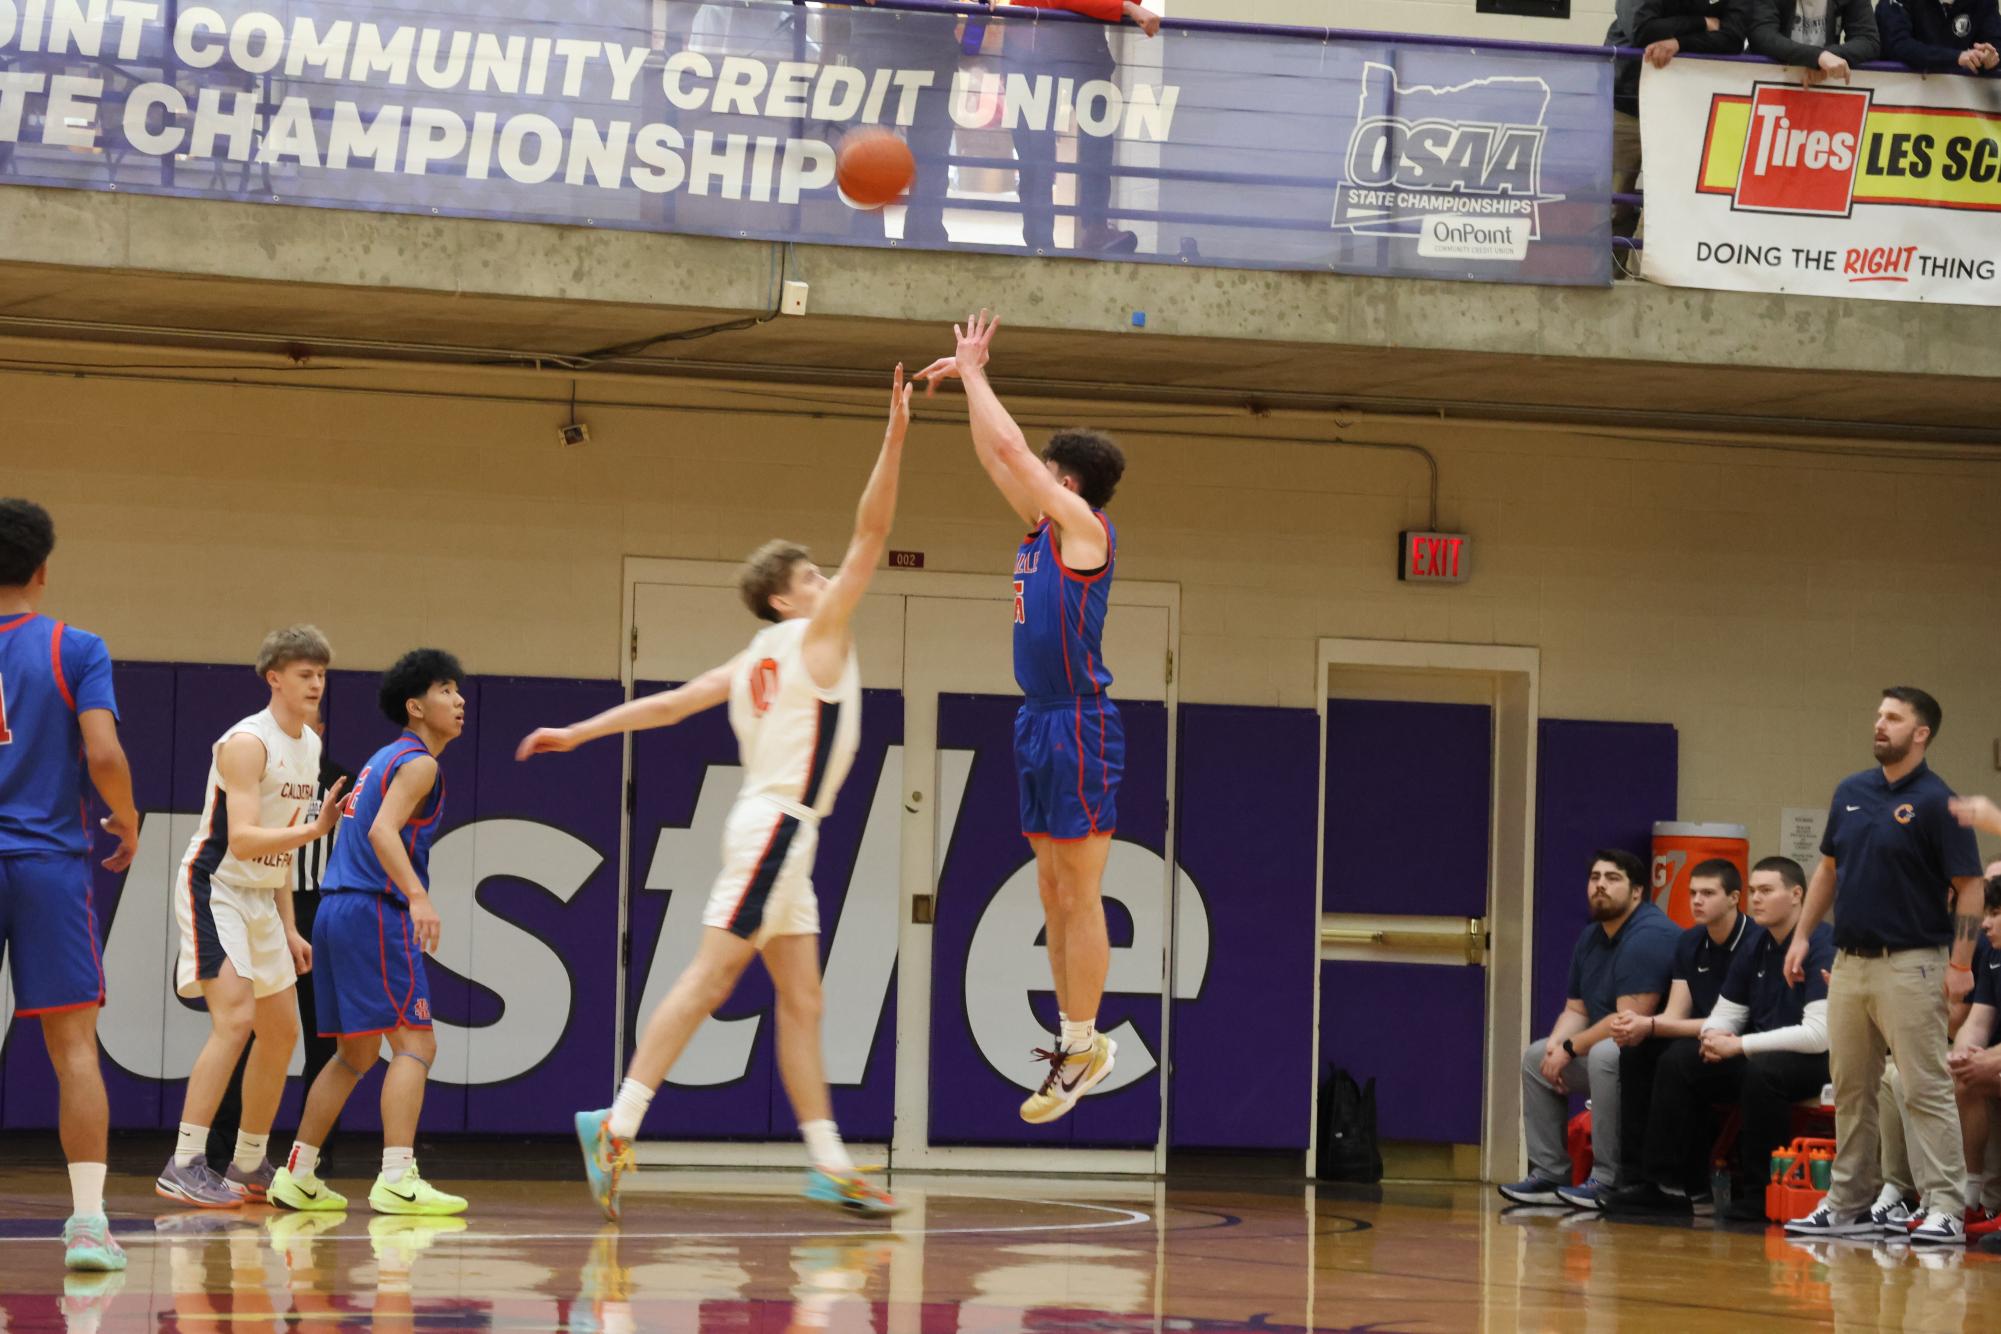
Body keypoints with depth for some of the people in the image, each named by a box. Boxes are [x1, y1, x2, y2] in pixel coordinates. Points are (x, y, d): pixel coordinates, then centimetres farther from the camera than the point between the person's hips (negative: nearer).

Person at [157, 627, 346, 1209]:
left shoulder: (309, 745, 10)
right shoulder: (247, 743, -18)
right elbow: (242, 839, -27)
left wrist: (289, 928, 16)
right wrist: (315, 829, -36)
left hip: (262, 897, 9)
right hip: (214, 890, -9)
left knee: (281, 1032, 12)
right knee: (235, 1018, -22)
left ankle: (249, 1166, 24)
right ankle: (183, 1166, -23)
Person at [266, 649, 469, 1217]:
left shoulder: (385, 758, 22)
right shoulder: (417, 762, -8)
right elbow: (383, 831, -22)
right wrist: (418, 896, -33)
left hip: (338, 910, 10)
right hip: (375, 913, -10)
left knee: (356, 1055, 17)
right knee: (414, 1043, -13)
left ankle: (298, 1175, 19)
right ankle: (397, 1180, -23)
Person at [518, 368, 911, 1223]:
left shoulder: (756, 662, 17)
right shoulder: (815, 633, -5)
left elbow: (670, 703, 15)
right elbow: (871, 534, -11)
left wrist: (579, 734, 17)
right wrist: (895, 438, -13)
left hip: (777, 831, 9)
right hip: (778, 825, -9)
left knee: (801, 1001, 7)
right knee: (708, 980, -13)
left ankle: (829, 1166, 7)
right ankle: (617, 1125, -17)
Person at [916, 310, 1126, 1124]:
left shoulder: (1085, 529, -11)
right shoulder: (1043, 527, 12)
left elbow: (1010, 448, -12)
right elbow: (998, 456, 22)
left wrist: (973, 373, 0)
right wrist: (967, 381, 18)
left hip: (1079, 729, -10)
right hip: (1039, 723, 10)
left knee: (1080, 895, -6)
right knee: (1054, 892, 11)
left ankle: (1084, 1047, -3)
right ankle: (1073, 1040, 15)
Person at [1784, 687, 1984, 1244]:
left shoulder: (1935, 802, -9)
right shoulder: (1851, 792, 11)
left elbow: (1969, 888, -10)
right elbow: (1829, 869, 20)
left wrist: (1960, 964, -17)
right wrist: (1802, 936, 13)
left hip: (1909, 964, -7)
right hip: (1850, 962, 7)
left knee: (1925, 1090, -8)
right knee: (1850, 1090, 11)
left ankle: (1944, 1211, -9)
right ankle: (1850, 1204, 18)